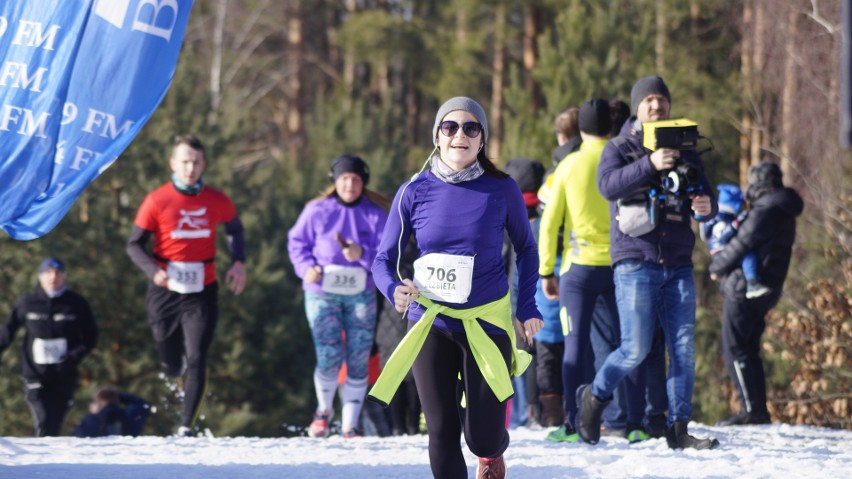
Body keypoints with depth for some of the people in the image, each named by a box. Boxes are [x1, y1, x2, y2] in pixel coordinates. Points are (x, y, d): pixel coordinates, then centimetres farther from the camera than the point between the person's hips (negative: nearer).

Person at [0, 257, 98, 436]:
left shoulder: (76, 303, 0)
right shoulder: (27, 302, 1)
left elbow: (90, 337, 3)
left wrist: (73, 357, -13)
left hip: (64, 376, 1)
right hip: (36, 374, -1)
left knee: (54, 427, 4)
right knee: (44, 423, -16)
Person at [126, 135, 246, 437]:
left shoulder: (217, 201, 0)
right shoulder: (157, 201, -6)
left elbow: (235, 230, 20)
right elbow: (134, 245, -2)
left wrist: (238, 262, 4)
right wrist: (154, 270, -20)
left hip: (202, 293, 0)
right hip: (165, 292, 0)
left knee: (196, 362, -12)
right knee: (172, 367, 11)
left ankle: (186, 428, -10)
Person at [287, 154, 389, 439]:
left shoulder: (375, 214, 0)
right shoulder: (317, 211, -2)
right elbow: (297, 242, 7)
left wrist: (363, 254, -23)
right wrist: (306, 268, -10)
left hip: (361, 295, 2)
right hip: (323, 294, -2)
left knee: (358, 362, 2)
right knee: (329, 359, -11)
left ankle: (350, 425, 13)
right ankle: (324, 409, 18)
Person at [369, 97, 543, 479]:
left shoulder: (501, 190, -5)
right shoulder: (415, 192, -4)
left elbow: (525, 248, 10)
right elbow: (384, 259, 1)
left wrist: (527, 306, 1)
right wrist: (394, 290, -20)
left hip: (487, 322, -1)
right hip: (430, 322, 1)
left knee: (482, 437, -1)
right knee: (442, 433, -3)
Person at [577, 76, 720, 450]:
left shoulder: (685, 152, 15)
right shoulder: (619, 148, 4)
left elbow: (705, 199, 11)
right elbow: (608, 185, -16)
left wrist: (705, 206, -13)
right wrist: (650, 165, -29)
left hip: (678, 264, 4)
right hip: (635, 261, -4)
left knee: (683, 349, -3)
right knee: (636, 349, -9)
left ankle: (678, 429, 2)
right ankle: (594, 396, 16)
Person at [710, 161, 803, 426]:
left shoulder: (764, 212, -15)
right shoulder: (785, 215, 17)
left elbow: (741, 245, -14)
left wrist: (717, 267, 3)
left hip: (744, 289, -10)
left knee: (735, 350, -7)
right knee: (748, 349, 15)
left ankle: (751, 409, -12)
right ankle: (759, 409, 14)